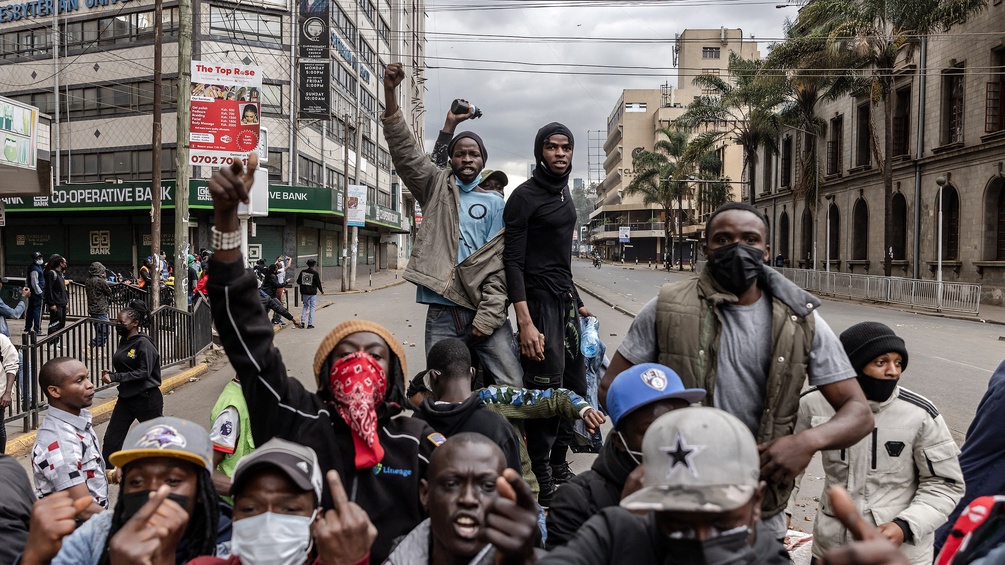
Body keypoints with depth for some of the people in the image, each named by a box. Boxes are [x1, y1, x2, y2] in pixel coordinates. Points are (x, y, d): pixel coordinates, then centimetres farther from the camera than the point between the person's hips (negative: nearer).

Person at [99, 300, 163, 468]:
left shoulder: (143, 343, -17)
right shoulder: (123, 341, 7)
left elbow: (144, 372, -23)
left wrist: (114, 377, -24)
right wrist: (110, 375, -2)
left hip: (147, 398, -7)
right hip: (126, 397, 8)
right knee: (111, 439, 5)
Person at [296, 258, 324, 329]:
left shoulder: (302, 272, 0)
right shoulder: (315, 273, -11)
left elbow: (298, 281, 5)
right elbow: (318, 283, -7)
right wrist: (321, 290, 9)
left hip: (304, 293, 4)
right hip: (312, 293, -4)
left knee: (305, 306, 18)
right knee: (312, 307, 3)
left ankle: (302, 321, 7)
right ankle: (310, 324, 1)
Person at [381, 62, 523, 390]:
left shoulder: (495, 205, 9)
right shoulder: (435, 188, 12)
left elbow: (499, 265, 1)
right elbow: (405, 151, -1)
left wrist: (487, 318, -10)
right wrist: (390, 93, -13)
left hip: (487, 312, 0)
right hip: (442, 313, 1)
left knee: (513, 388, -5)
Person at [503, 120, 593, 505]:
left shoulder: (564, 192, 15)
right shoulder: (525, 196, -10)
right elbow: (513, 262, -16)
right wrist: (525, 322, -23)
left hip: (565, 300, 9)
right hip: (539, 302, -8)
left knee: (575, 386, 12)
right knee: (546, 392, -6)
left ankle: (559, 465, 27)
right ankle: (543, 484, 5)